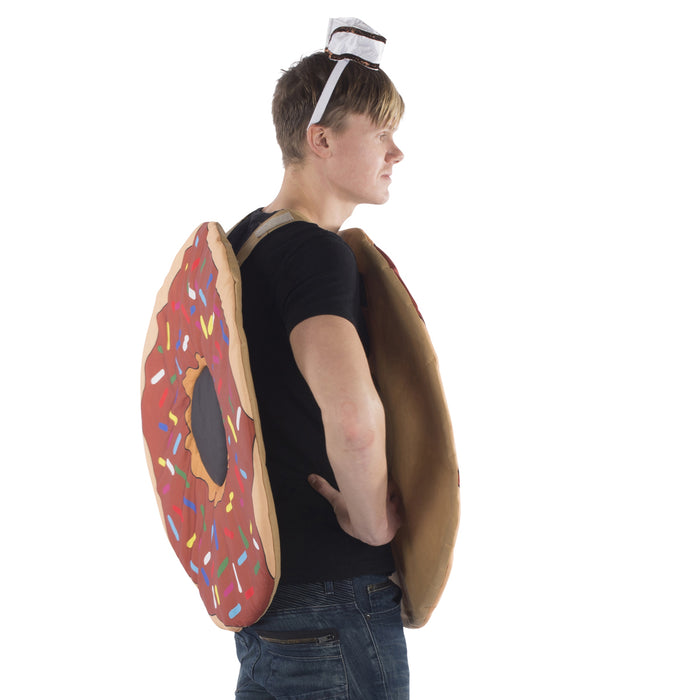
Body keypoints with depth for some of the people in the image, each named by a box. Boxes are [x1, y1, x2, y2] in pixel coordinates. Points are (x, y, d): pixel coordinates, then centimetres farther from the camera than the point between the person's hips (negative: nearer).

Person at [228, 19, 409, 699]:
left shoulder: (242, 240, 10)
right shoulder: (315, 252, -19)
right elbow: (354, 418, -38)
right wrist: (372, 520, -19)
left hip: (255, 579, 9)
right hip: (332, 591, -9)